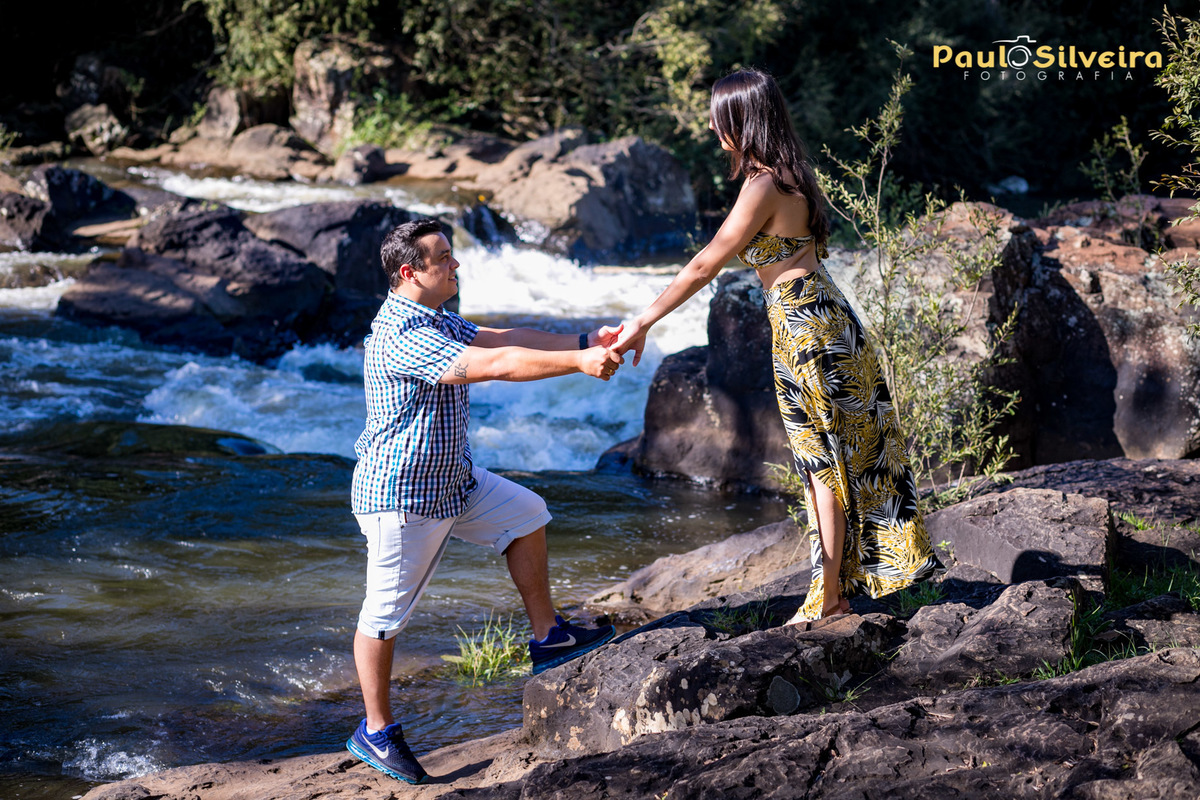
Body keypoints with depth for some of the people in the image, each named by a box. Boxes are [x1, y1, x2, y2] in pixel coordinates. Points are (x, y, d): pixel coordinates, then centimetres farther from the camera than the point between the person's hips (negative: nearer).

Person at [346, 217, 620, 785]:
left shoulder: (435, 322, 9)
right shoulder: (401, 338, -27)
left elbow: (504, 339, 5)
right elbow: (495, 365, -33)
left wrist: (587, 342, -4)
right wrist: (578, 362, -31)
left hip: (452, 479, 10)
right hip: (401, 496, -10)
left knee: (525, 514, 16)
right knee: (385, 613, 1)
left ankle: (547, 639, 23)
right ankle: (375, 732, 14)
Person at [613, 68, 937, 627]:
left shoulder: (763, 188, -18)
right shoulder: (789, 175, 9)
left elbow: (704, 266, -17)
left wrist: (644, 322, -11)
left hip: (805, 329, -9)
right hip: (825, 320, 9)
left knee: (824, 462, 0)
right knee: (844, 456, 14)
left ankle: (828, 597, 9)